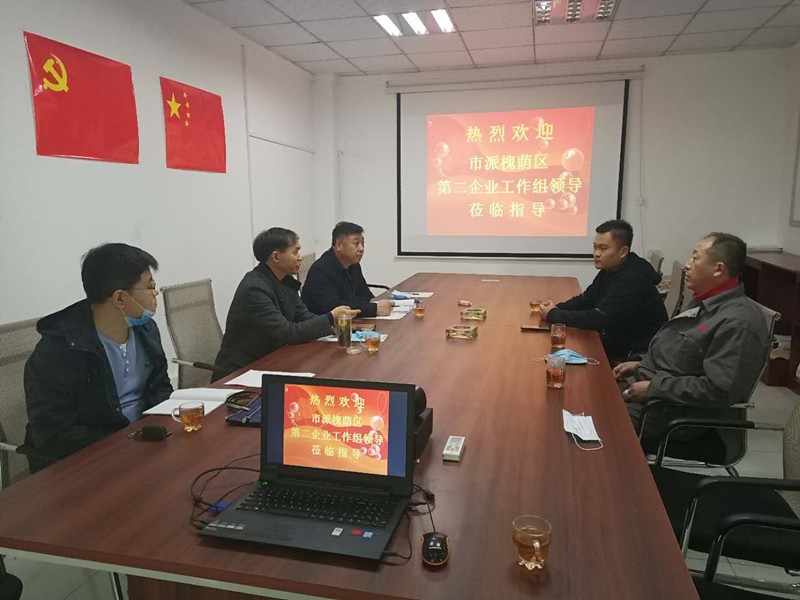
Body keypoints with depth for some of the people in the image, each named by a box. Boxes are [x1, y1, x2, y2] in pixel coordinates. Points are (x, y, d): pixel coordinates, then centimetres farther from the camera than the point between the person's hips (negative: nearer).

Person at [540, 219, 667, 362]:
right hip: (618, 342, 8)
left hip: (639, 355, -8)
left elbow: (599, 319, -30)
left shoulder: (633, 281, -27)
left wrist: (553, 315, -21)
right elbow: (587, 299, 10)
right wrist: (557, 308, -9)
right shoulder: (610, 269, 3)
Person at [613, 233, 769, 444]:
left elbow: (718, 390, -28)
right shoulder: (705, 303, 9)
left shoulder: (738, 322, -23)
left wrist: (653, 387, -22)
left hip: (674, 412, -9)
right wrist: (641, 365, 10)